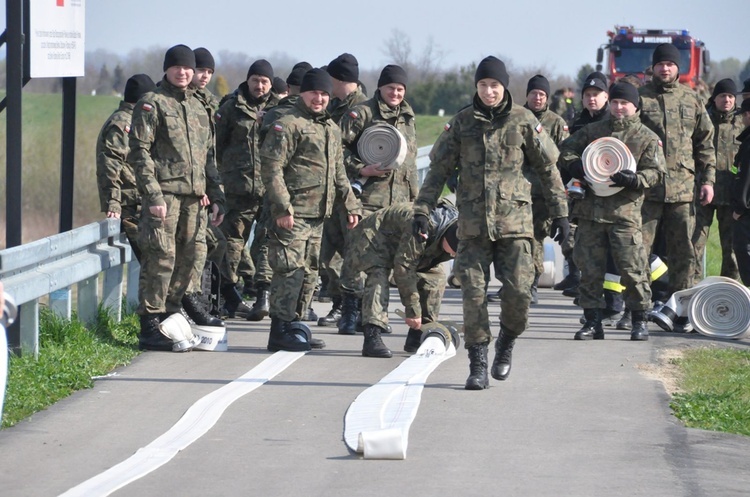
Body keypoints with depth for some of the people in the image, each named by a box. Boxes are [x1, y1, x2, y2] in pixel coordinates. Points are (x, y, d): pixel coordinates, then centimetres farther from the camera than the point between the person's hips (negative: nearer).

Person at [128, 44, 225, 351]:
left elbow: (207, 155, 24)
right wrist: (153, 195, -17)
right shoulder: (152, 104, -2)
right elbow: (139, 152, -9)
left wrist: (216, 196, 17)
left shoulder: (198, 107, 19)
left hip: (192, 196, 7)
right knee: (161, 256, -11)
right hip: (164, 192, -7)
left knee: (186, 260, 7)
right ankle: (150, 329, -10)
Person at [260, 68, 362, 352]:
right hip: (292, 214, -8)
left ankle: (293, 324, 18)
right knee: (291, 271, -10)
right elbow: (271, 168, -13)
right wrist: (282, 207, -20)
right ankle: (280, 331, -8)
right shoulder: (287, 125, -7)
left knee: (309, 271, 10)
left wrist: (351, 205, 20)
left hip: (318, 215, 8)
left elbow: (339, 173, 28)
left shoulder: (332, 130, 19)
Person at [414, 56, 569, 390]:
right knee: (473, 293, -3)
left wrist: (560, 213, 7)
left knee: (519, 290, -9)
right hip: (472, 222, 1)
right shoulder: (462, 123, 5)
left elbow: (548, 169, 8)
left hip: (514, 220, -1)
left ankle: (506, 343, 19)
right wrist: (422, 209, 1)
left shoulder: (523, 121, 2)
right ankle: (477, 366, 3)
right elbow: (439, 168, 9)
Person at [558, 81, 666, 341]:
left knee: (632, 269, -5)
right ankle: (592, 321, 11)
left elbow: (657, 172, 1)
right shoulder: (594, 130, 15)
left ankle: (639, 320, 7)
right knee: (590, 269, 4)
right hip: (591, 209, 3)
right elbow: (565, 150, 19)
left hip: (624, 210, -3)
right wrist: (575, 166, -3)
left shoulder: (647, 137, 7)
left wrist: (634, 179, -18)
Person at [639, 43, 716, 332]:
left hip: (683, 188, 2)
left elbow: (705, 144, 14)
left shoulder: (691, 101, 11)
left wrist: (708, 180, 7)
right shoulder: (639, 98, 3)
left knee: (683, 253, 5)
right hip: (645, 187, -2)